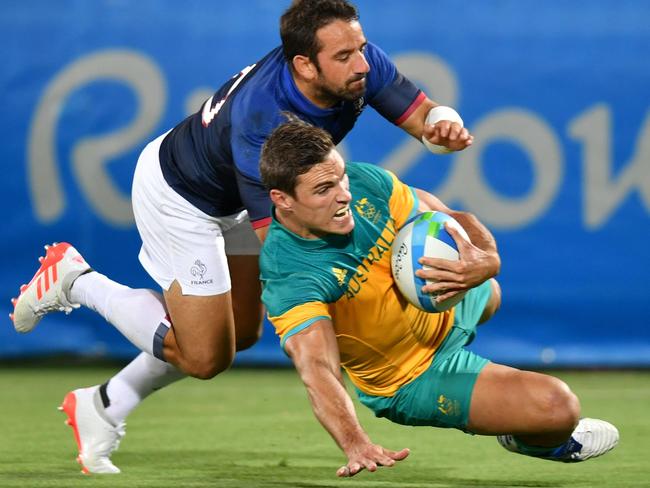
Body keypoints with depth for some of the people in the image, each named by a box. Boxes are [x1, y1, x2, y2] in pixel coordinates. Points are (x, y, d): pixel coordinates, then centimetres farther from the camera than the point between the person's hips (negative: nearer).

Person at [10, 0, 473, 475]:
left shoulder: (362, 65, -24)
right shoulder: (260, 120, -42)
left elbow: (425, 114, -16)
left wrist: (445, 126, -41)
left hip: (229, 198, 8)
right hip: (179, 198, -8)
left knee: (241, 332, 16)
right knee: (205, 354, -5)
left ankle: (104, 408, 29)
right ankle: (77, 281, 10)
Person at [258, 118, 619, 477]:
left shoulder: (365, 181, -22)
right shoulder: (288, 276, -37)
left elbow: (452, 221, -13)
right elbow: (318, 368, -47)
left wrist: (486, 260, -37)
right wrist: (354, 443, -65)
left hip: (449, 307, 6)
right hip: (415, 380, -6)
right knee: (558, 407, -18)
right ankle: (531, 440, 21)